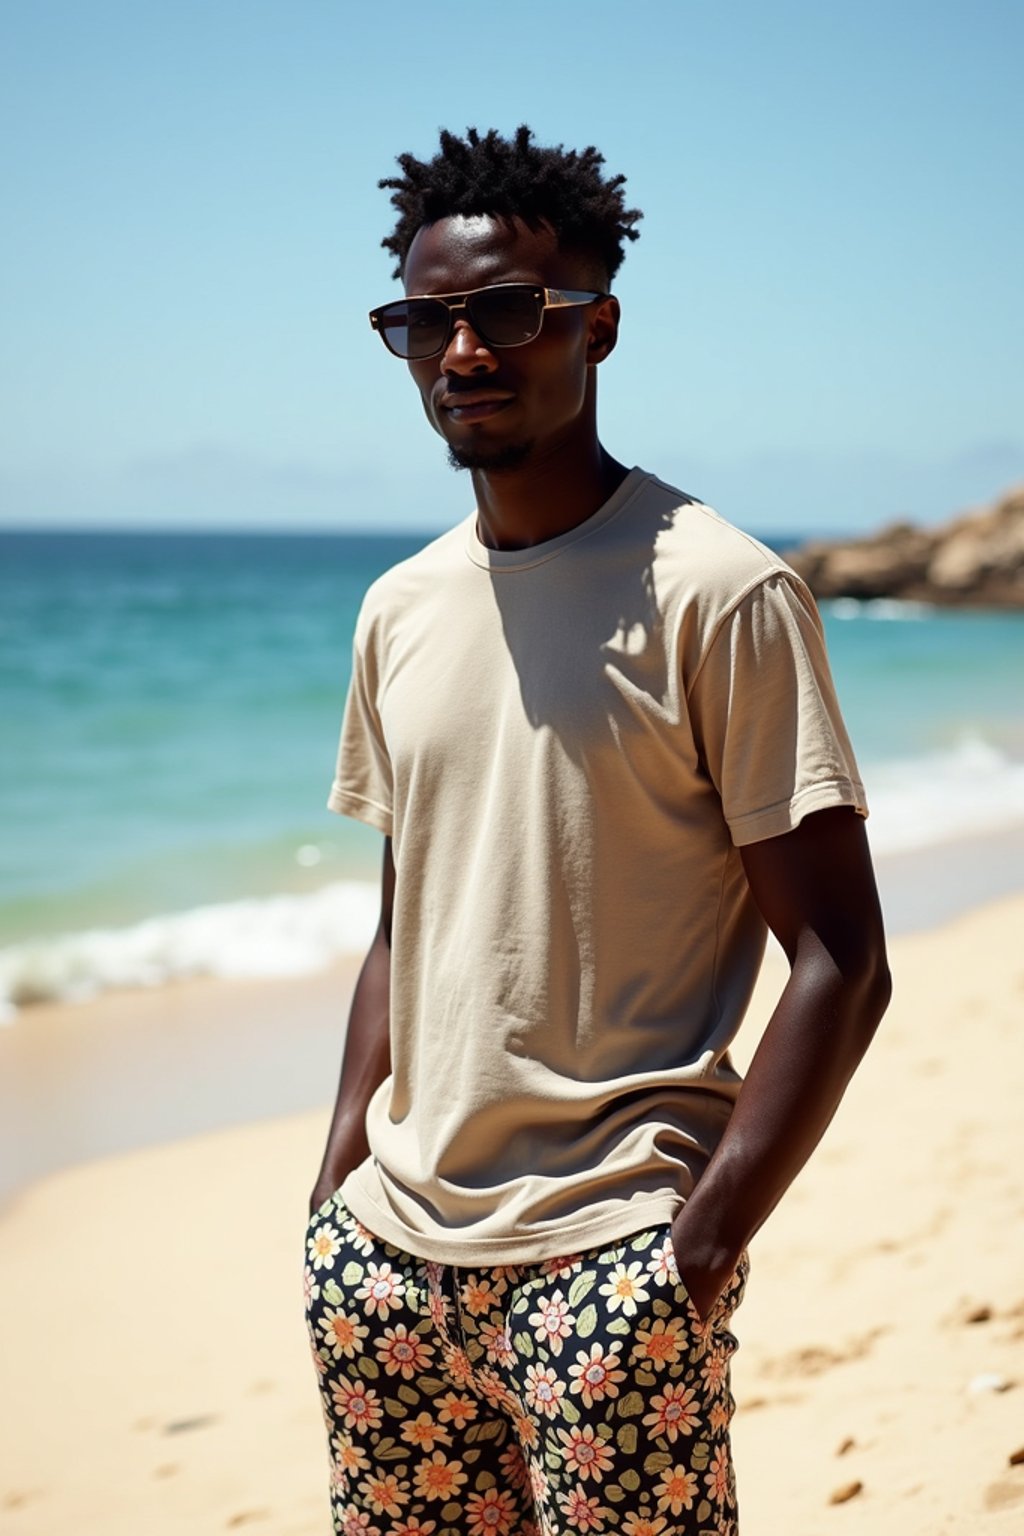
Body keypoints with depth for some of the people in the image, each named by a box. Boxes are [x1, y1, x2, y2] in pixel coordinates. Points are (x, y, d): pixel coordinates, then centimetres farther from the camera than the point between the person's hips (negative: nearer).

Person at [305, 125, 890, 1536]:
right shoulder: (400, 611, 10)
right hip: (392, 1242, 6)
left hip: (612, 1250, -5)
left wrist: (705, 1237, -15)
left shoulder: (721, 596, -9)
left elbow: (839, 961, -10)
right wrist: (339, 1187, 9)